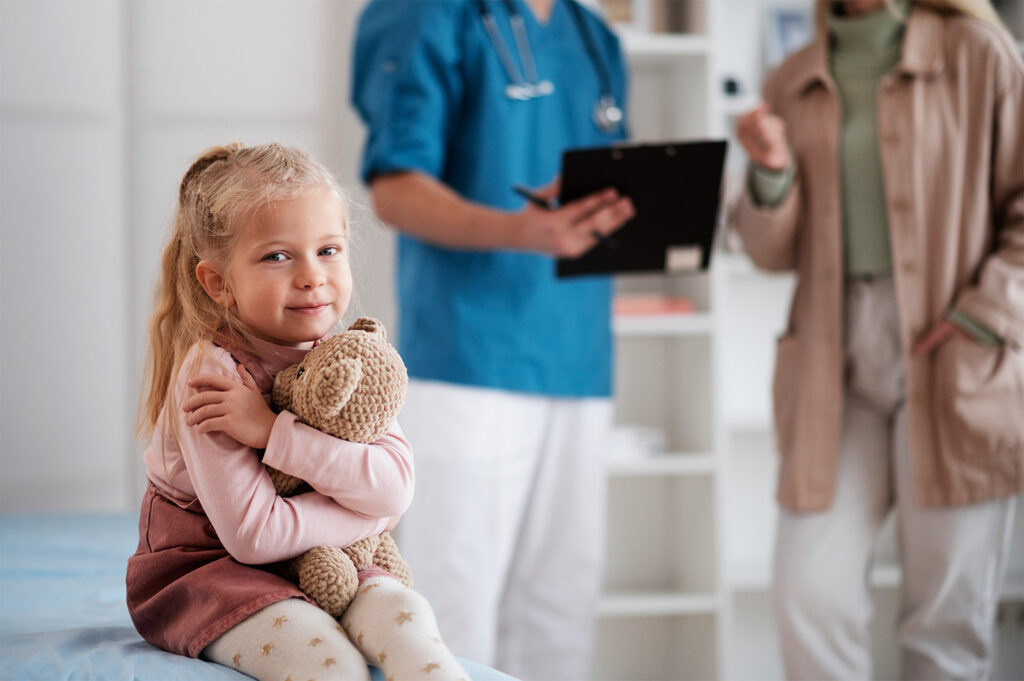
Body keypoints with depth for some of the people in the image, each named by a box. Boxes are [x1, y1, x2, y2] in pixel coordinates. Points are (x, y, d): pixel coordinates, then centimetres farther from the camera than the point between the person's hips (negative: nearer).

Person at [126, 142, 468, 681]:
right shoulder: (209, 371, -20)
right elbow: (253, 534, -25)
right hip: (202, 571, -5)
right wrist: (365, 509, -16)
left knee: (401, 611, -23)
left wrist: (274, 431, -26)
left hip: (319, 566, 5)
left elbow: (395, 485, -18)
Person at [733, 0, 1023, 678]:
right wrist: (772, 174, -5)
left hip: (951, 370, -3)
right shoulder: (792, 85, 13)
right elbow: (775, 252, 13)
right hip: (835, 372, 3)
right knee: (807, 596, -6)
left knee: (947, 621, 1)